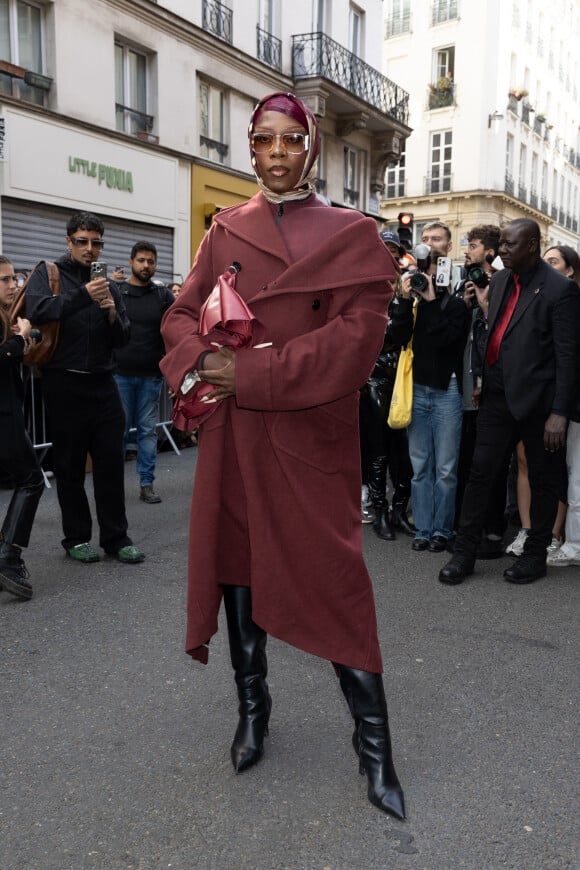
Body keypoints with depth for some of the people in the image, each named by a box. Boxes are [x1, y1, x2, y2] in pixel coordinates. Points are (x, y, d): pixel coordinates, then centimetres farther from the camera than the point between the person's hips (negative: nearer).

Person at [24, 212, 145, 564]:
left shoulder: (109, 284, 14)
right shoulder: (48, 274, 3)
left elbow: (123, 338, 11)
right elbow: (38, 311, -17)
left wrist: (112, 315, -9)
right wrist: (84, 296, -26)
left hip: (103, 384, 3)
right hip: (64, 384, -3)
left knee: (112, 462, 3)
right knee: (70, 465, 5)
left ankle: (116, 537, 12)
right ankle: (77, 538, 16)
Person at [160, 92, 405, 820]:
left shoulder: (349, 236, 1)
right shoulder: (225, 232, 11)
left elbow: (354, 340, -11)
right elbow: (181, 315, 10)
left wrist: (250, 374, -16)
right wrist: (201, 363, -13)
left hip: (312, 439, -3)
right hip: (231, 438, 4)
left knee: (334, 582, -2)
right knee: (236, 565, 11)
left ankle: (374, 744, 15)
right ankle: (252, 707, 32)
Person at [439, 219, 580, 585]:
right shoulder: (500, 280, 9)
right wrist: (484, 384, 14)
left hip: (537, 400, -5)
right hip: (498, 396, 6)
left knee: (542, 479, 10)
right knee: (480, 471, 4)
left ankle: (536, 555, 24)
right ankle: (465, 552, 12)